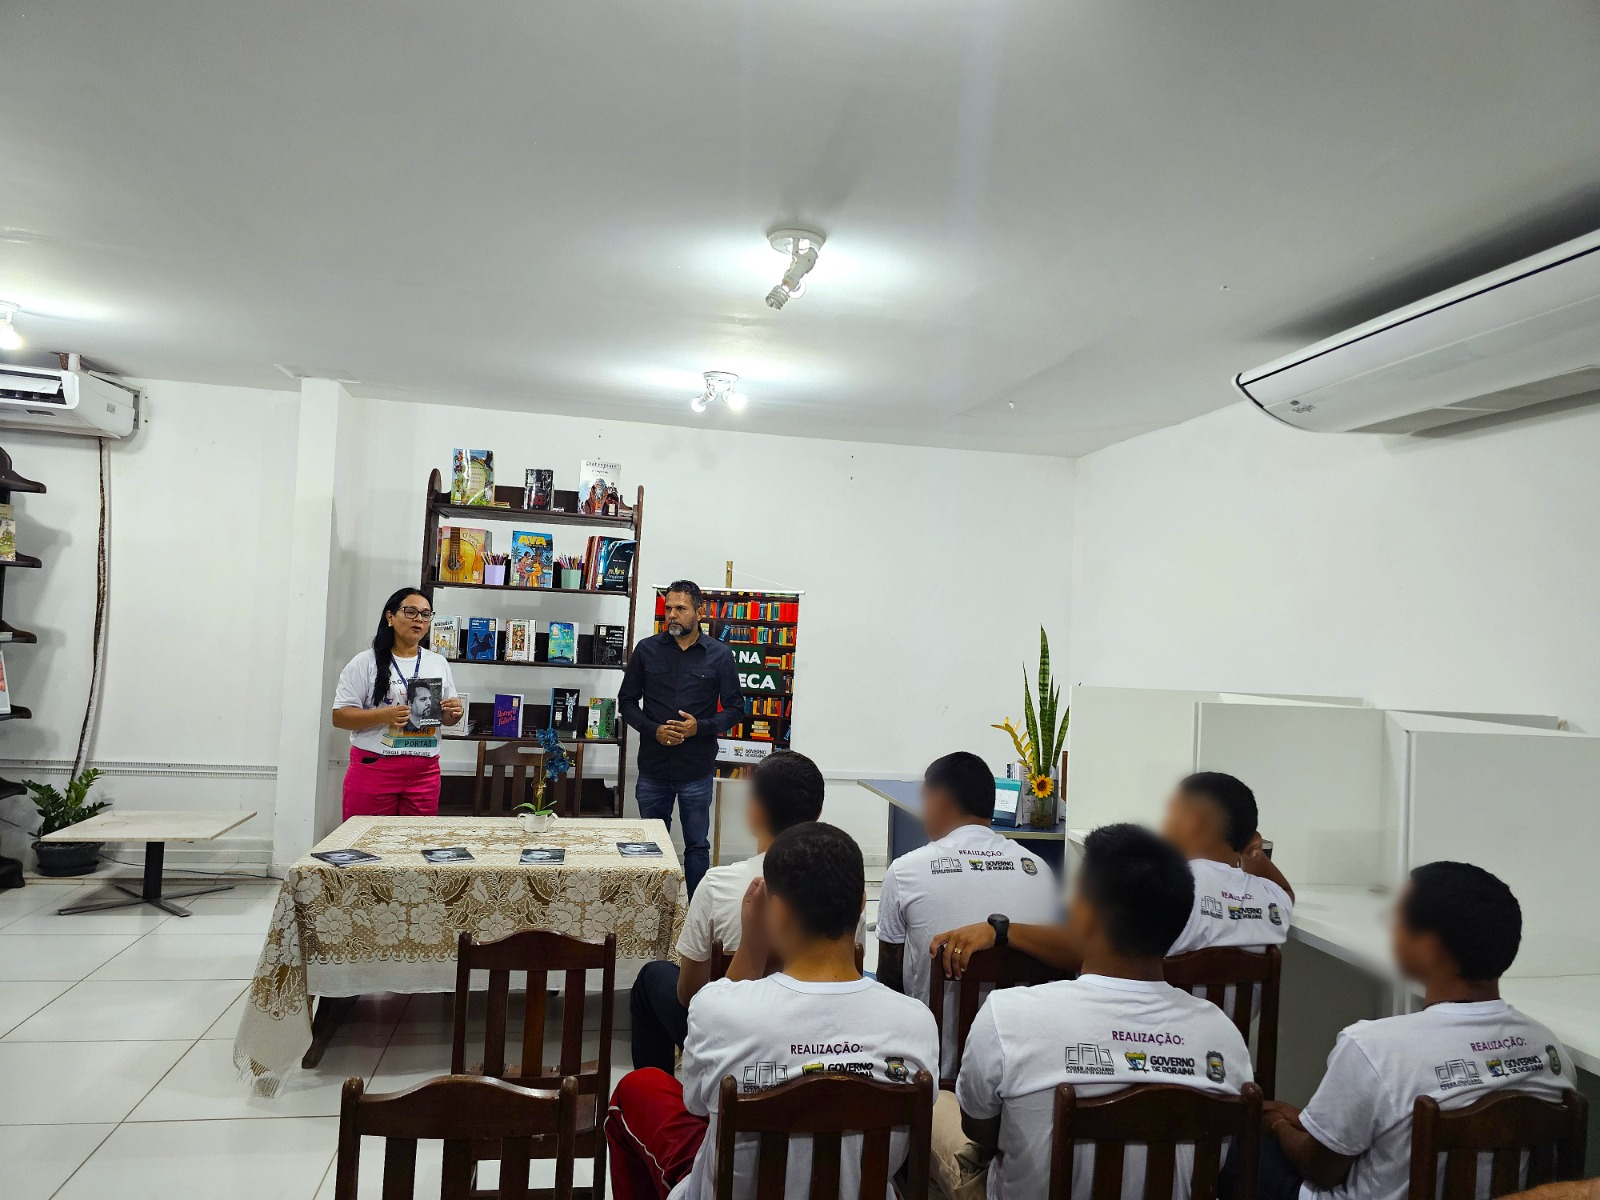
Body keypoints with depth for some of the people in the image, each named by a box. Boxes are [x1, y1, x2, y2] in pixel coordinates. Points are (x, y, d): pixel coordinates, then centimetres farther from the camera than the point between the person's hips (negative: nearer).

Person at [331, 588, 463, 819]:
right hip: (373, 768, -3)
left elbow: (447, 719, 18)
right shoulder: (365, 663, 0)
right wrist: (384, 716, -20)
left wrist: (454, 713, -6)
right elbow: (339, 717, -5)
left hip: (424, 772, 3)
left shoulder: (439, 664, 12)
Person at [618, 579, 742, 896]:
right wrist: (653, 730, -11)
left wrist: (700, 727, -16)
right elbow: (627, 701, 6)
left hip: (697, 771, -2)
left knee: (697, 846, 10)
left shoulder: (719, 655, -3)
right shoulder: (646, 650, 1)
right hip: (653, 767, 2)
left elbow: (735, 708, 1)